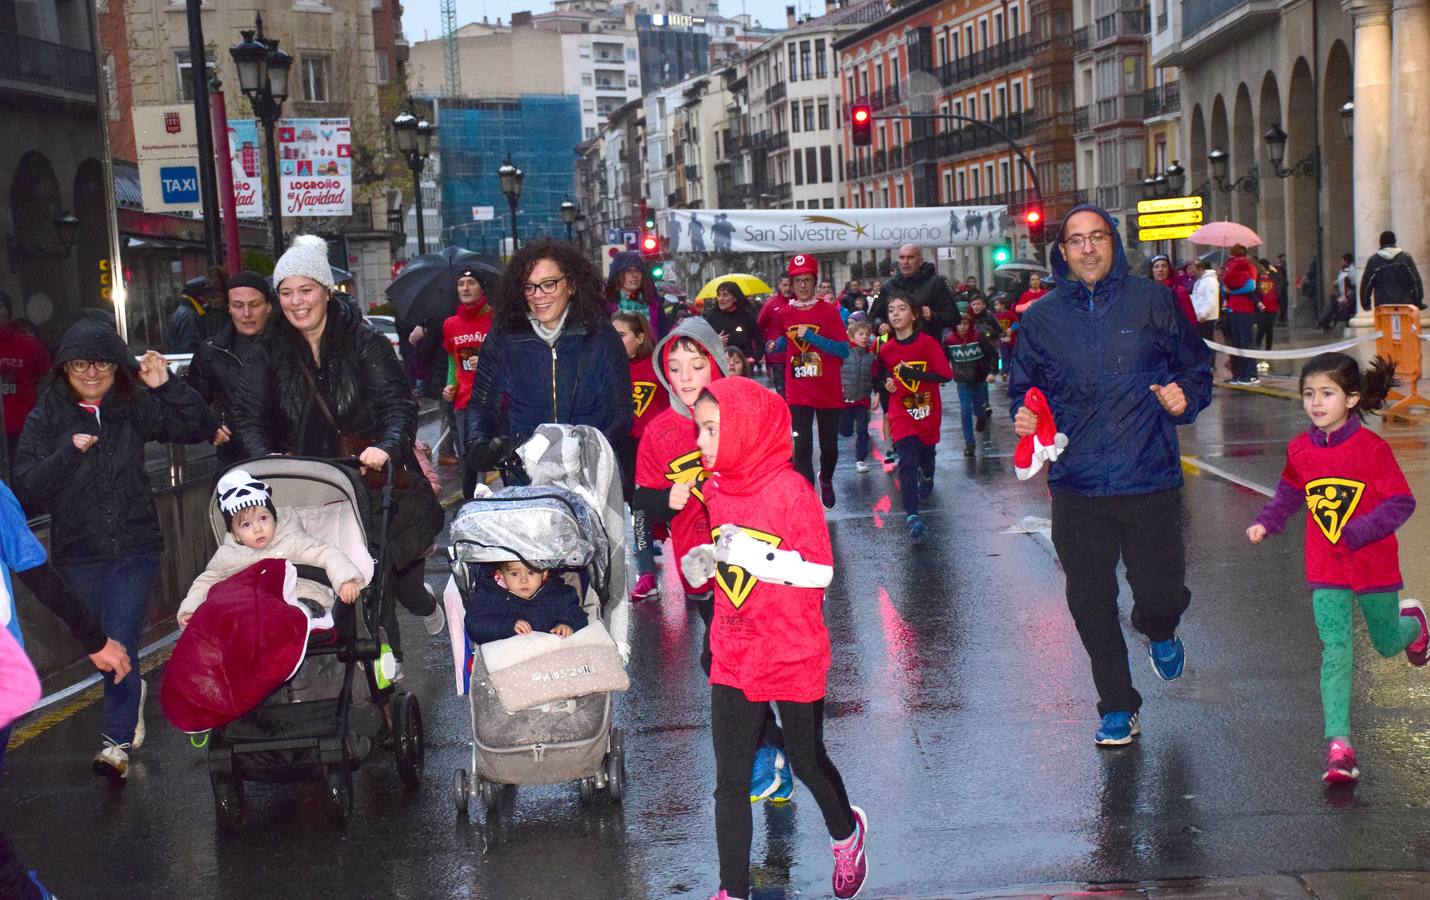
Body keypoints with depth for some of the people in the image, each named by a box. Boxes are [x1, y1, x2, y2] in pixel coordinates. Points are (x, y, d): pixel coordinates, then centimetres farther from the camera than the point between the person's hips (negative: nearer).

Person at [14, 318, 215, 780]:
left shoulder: (135, 408, -1)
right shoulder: (46, 418, -2)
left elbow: (201, 428, -6)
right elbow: (26, 486, -10)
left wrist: (166, 386, -16)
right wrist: (69, 452, -22)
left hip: (134, 549, -2)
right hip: (77, 554, 2)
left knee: (119, 645, -10)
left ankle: (118, 742, -4)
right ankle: (132, 691, 46)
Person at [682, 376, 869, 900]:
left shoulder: (790, 489, -18)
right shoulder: (716, 488, 2)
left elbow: (821, 570, -18)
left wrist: (754, 555, -28)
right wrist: (705, 562, -5)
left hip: (793, 656, -5)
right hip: (733, 656, 5)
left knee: (807, 761, 16)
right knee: (729, 782, 4)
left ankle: (845, 832, 46)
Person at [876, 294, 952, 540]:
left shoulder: (927, 342, -13)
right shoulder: (886, 349, -2)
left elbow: (945, 375, -20)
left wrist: (913, 374, -25)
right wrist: (887, 382, -2)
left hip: (928, 413, 0)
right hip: (901, 414, 0)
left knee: (926, 453, 22)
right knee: (907, 462, -15)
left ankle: (927, 477, 59)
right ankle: (912, 516, -22)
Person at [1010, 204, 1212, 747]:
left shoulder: (1153, 302, 2)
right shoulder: (1042, 317, 7)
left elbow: (1197, 368, 10)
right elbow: (1023, 387, 16)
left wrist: (1185, 396, -11)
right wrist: (1024, 417, -5)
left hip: (1149, 482, -2)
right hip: (1077, 487, 2)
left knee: (1160, 594, -2)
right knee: (1090, 604, 5)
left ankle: (1160, 635, 37)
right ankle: (1118, 710, 24)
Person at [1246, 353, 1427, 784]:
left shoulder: (1371, 448, -16)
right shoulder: (1300, 449, -2)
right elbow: (1291, 492, 16)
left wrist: (1355, 534, -25)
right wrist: (1266, 523, 1)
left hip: (1373, 564, -2)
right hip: (1325, 570, 2)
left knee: (1387, 643, 17)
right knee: (1335, 651, -7)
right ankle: (1339, 744, -10)